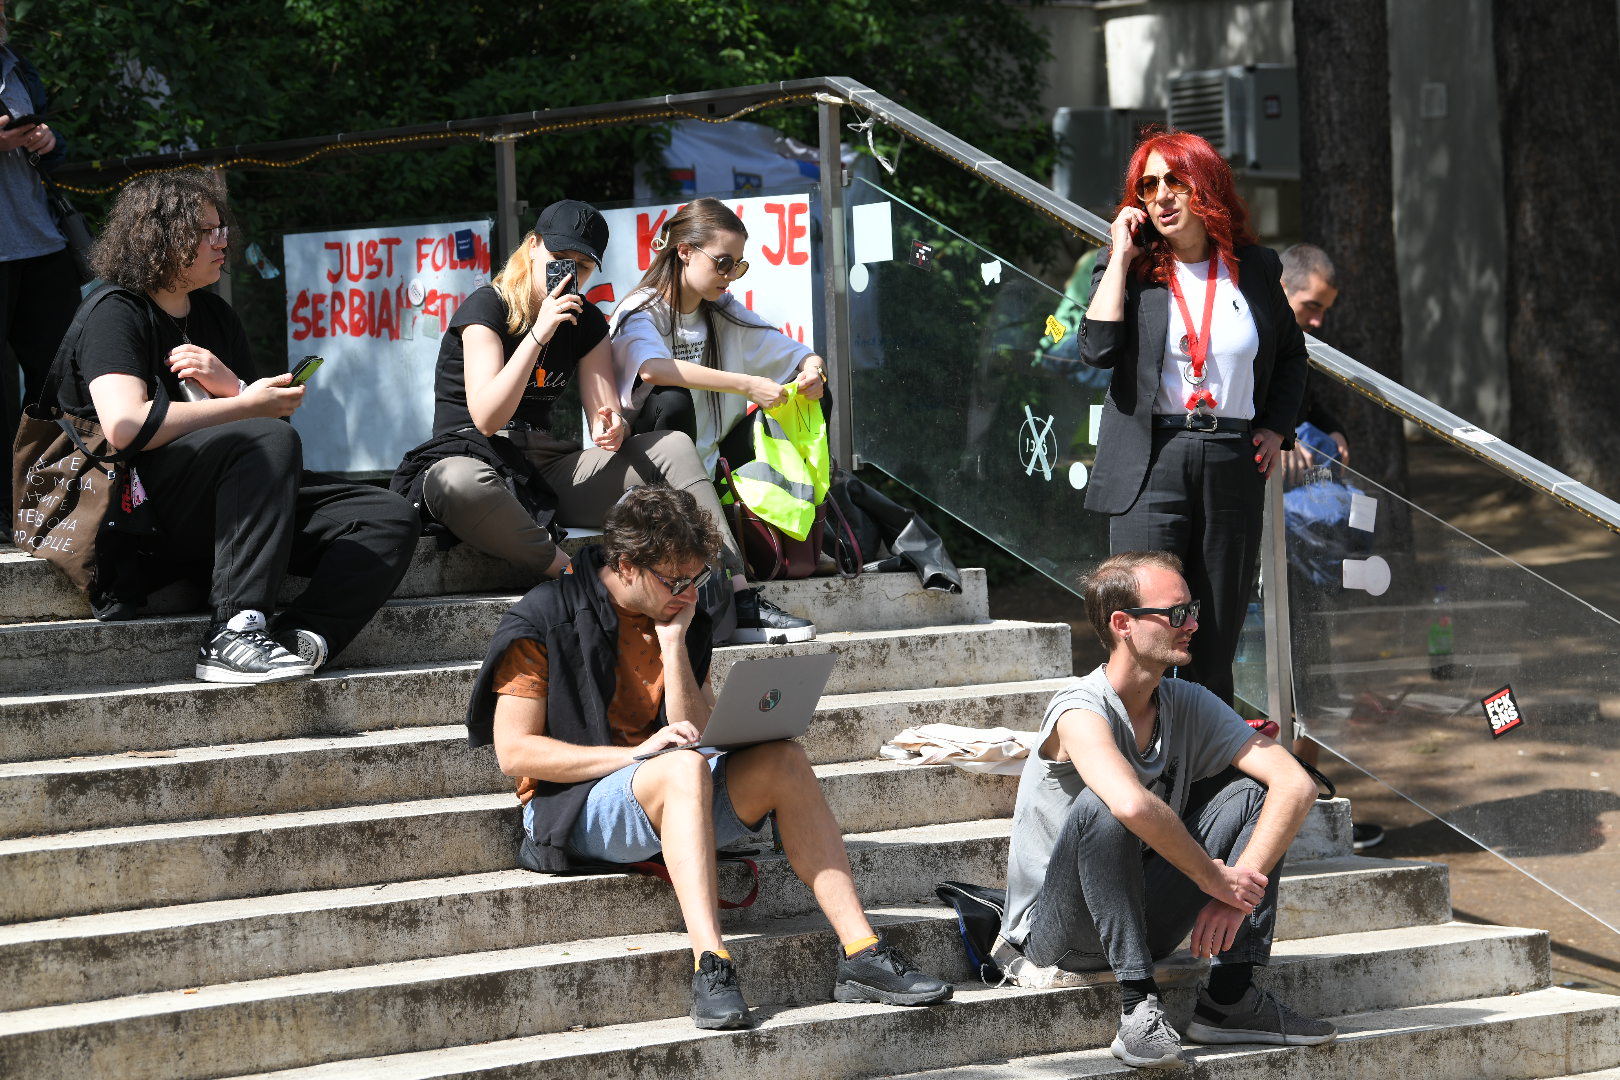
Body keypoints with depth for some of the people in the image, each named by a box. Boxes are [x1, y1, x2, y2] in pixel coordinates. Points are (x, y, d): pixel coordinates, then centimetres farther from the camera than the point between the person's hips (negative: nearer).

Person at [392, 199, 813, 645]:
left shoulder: (585, 322, 9)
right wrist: (539, 334, -27)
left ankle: (740, 606, -20)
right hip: (472, 458, -6)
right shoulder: (486, 308, -11)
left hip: (546, 471, 6)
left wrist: (612, 429, -23)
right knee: (459, 484, -44)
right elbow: (487, 418, -23)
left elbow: (605, 417, 3)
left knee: (672, 446, -8)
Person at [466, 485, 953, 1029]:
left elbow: (696, 734, 3)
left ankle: (862, 953, -25)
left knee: (782, 760, -18)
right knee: (685, 767, -35)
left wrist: (674, 644, -7)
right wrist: (635, 754, -21)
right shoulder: (544, 621, -6)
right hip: (572, 808, -6)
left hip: (675, 801, 6)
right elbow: (513, 751, -13)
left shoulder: (684, 621, 12)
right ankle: (710, 967, -49)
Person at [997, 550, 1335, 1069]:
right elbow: (1134, 806, -42)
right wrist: (1216, 880, -30)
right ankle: (1138, 1005, -31)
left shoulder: (1190, 705, -2)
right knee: (1100, 805, -34)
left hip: (1145, 919, 6)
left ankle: (1230, 997, -14)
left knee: (1250, 792, -8)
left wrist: (1238, 891, -25)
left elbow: (1296, 786, -12)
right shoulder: (1081, 711, -22)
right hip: (1058, 926, -6)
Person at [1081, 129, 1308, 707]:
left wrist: (1277, 427, 11)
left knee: (1215, 650, 6)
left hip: (1234, 465, 2)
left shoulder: (1255, 269, 10)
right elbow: (1097, 348, -14)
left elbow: (1291, 354, 26)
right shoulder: (1128, 268, 4)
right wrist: (1121, 256, -8)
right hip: (1152, 463, -2)